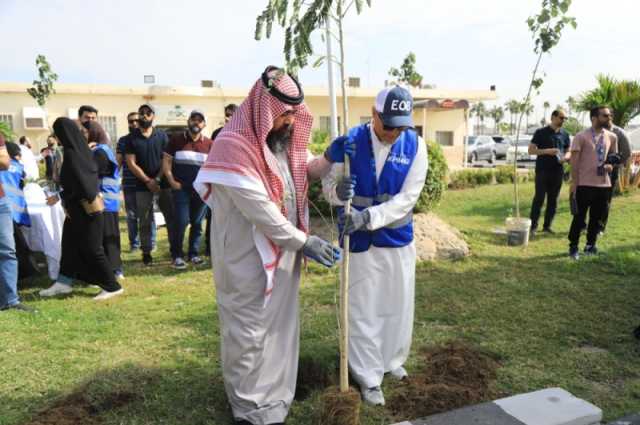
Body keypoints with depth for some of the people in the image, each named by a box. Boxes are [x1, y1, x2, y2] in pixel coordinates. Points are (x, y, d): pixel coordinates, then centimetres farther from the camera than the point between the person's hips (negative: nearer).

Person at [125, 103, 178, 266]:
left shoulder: (162, 136, 6)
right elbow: (131, 163, -1)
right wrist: (148, 181, -10)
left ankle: (175, 250, 9)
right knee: (145, 222, 4)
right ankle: (146, 253, 12)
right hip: (143, 186, 0)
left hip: (163, 183, 0)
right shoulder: (132, 139, 5)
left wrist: (158, 179, -11)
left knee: (171, 218, 0)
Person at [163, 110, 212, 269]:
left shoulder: (209, 144, 7)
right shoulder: (176, 140, 5)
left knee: (197, 223, 7)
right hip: (181, 188, -2)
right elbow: (166, 161, 4)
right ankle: (178, 256, 3)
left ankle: (193, 254, 18)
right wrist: (172, 181, -7)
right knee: (181, 222, -7)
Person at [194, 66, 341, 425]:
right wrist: (304, 241, -22)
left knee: (280, 324, 19)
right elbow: (259, 209, -25)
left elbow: (308, 168, 16)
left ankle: (274, 396, 38)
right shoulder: (234, 145, -21)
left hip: (283, 251, 8)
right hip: (248, 257, -8)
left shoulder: (284, 138, 4)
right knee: (250, 331, 5)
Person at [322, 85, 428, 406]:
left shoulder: (415, 145, -9)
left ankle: (392, 361, 41)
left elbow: (408, 198, -15)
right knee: (363, 310, 6)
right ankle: (370, 378, 23)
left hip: (398, 238, 2)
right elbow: (327, 184, -8)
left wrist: (367, 217, -28)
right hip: (359, 241, -2)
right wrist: (337, 190, -33)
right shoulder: (351, 141, -12)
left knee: (398, 305, 16)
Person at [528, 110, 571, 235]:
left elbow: (568, 151, 18)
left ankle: (547, 226, 15)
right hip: (542, 170, -4)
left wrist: (565, 157, -6)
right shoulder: (541, 132, -1)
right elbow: (531, 150, -2)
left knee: (553, 199, 6)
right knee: (539, 198, -6)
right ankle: (533, 225, 0)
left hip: (557, 171, 4)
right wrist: (546, 151, -17)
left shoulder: (565, 135, 11)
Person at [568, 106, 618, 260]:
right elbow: (574, 161, -8)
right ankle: (573, 247, 12)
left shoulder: (612, 137, 7)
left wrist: (611, 165, -4)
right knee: (579, 217, 1)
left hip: (604, 184, 5)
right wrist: (574, 182, -11)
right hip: (584, 184, -5)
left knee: (597, 218, 12)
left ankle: (590, 245, 26)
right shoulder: (581, 137, -8)